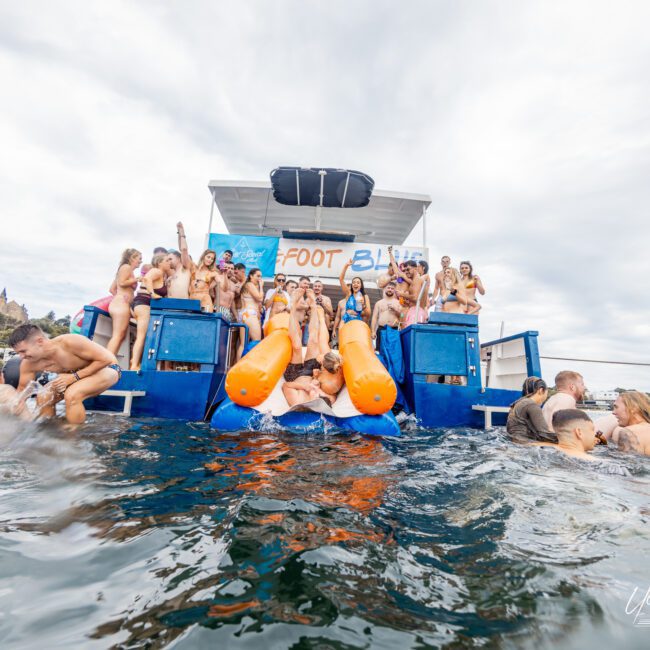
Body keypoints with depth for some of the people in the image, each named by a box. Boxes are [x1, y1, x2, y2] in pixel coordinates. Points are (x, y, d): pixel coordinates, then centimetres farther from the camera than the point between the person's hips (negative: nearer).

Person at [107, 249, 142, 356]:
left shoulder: (126, 269, 26)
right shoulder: (127, 267, 1)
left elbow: (112, 288, 25)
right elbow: (122, 283, -14)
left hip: (118, 303, 10)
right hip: (122, 303, -10)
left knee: (119, 336, 6)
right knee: (118, 335, -16)